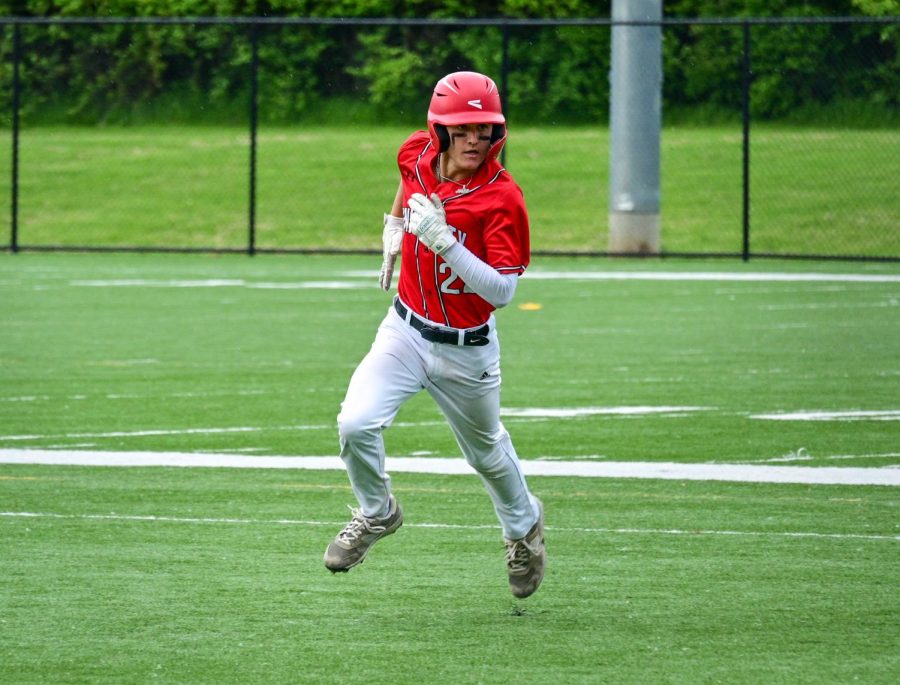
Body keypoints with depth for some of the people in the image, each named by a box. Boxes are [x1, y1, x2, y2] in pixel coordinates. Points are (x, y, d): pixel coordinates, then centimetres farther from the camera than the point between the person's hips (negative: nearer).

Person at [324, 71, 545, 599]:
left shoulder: (502, 198, -24)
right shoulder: (417, 155, -8)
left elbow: (503, 291, -29)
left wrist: (442, 240, -37)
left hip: (467, 351, -3)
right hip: (406, 331, 3)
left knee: (487, 452, 17)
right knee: (356, 424, -18)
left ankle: (524, 525, 50)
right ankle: (376, 513, 11)